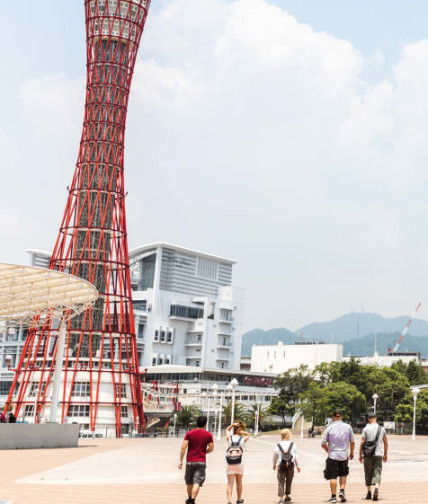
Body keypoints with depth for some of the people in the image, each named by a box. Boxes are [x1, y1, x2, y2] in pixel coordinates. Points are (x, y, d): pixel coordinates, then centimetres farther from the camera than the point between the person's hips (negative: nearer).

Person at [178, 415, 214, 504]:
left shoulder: (189, 433, 0)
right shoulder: (208, 434, 0)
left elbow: (183, 448, -7)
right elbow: (211, 448, 1)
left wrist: (180, 461, -5)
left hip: (190, 461, 2)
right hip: (201, 462, -2)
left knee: (189, 482, 18)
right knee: (197, 482, -7)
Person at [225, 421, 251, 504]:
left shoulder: (229, 438, 1)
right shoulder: (243, 439, -1)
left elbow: (227, 430, 21)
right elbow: (248, 435, 21)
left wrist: (233, 425, 5)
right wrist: (242, 432, 4)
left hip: (230, 465, 0)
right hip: (239, 464, 0)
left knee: (230, 484, -4)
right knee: (239, 483, 18)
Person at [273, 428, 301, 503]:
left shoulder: (278, 446, -2)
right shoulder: (293, 445, -1)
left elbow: (275, 457, 8)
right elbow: (296, 456, 4)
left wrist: (274, 464, 25)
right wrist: (298, 465, 15)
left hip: (281, 466, -1)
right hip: (291, 466, 1)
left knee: (281, 482, -2)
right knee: (289, 481, 16)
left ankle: (281, 498, -14)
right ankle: (287, 496, 25)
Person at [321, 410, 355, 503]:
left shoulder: (329, 428, -7)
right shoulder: (348, 427, -1)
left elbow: (323, 444, -5)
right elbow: (352, 442, 6)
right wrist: (352, 452, 21)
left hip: (332, 455, -2)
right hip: (344, 455, 2)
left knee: (333, 477, 4)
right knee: (343, 475, 20)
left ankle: (333, 496, 4)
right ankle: (342, 491, 3)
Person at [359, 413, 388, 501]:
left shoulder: (366, 429, -3)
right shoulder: (382, 429, 4)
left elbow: (362, 443, -6)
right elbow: (386, 442, 9)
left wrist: (360, 454, 2)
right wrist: (385, 454, 18)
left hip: (368, 455, -1)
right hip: (378, 454, 1)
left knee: (368, 474, 11)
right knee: (377, 473, -1)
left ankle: (369, 493, 15)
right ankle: (376, 487, -26)